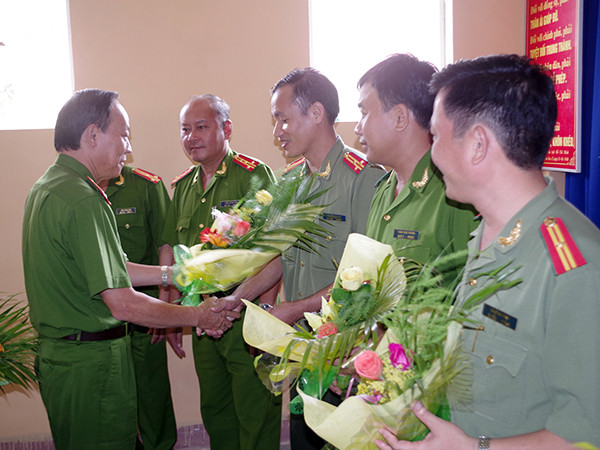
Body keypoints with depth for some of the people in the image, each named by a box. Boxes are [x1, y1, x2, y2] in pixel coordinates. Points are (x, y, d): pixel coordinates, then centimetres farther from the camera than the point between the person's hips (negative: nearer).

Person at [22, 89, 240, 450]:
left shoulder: (45, 187, 9)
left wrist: (170, 273, 12)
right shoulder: (84, 201, -23)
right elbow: (123, 304, -24)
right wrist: (199, 317, -13)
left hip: (57, 353, 10)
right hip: (92, 362, -10)